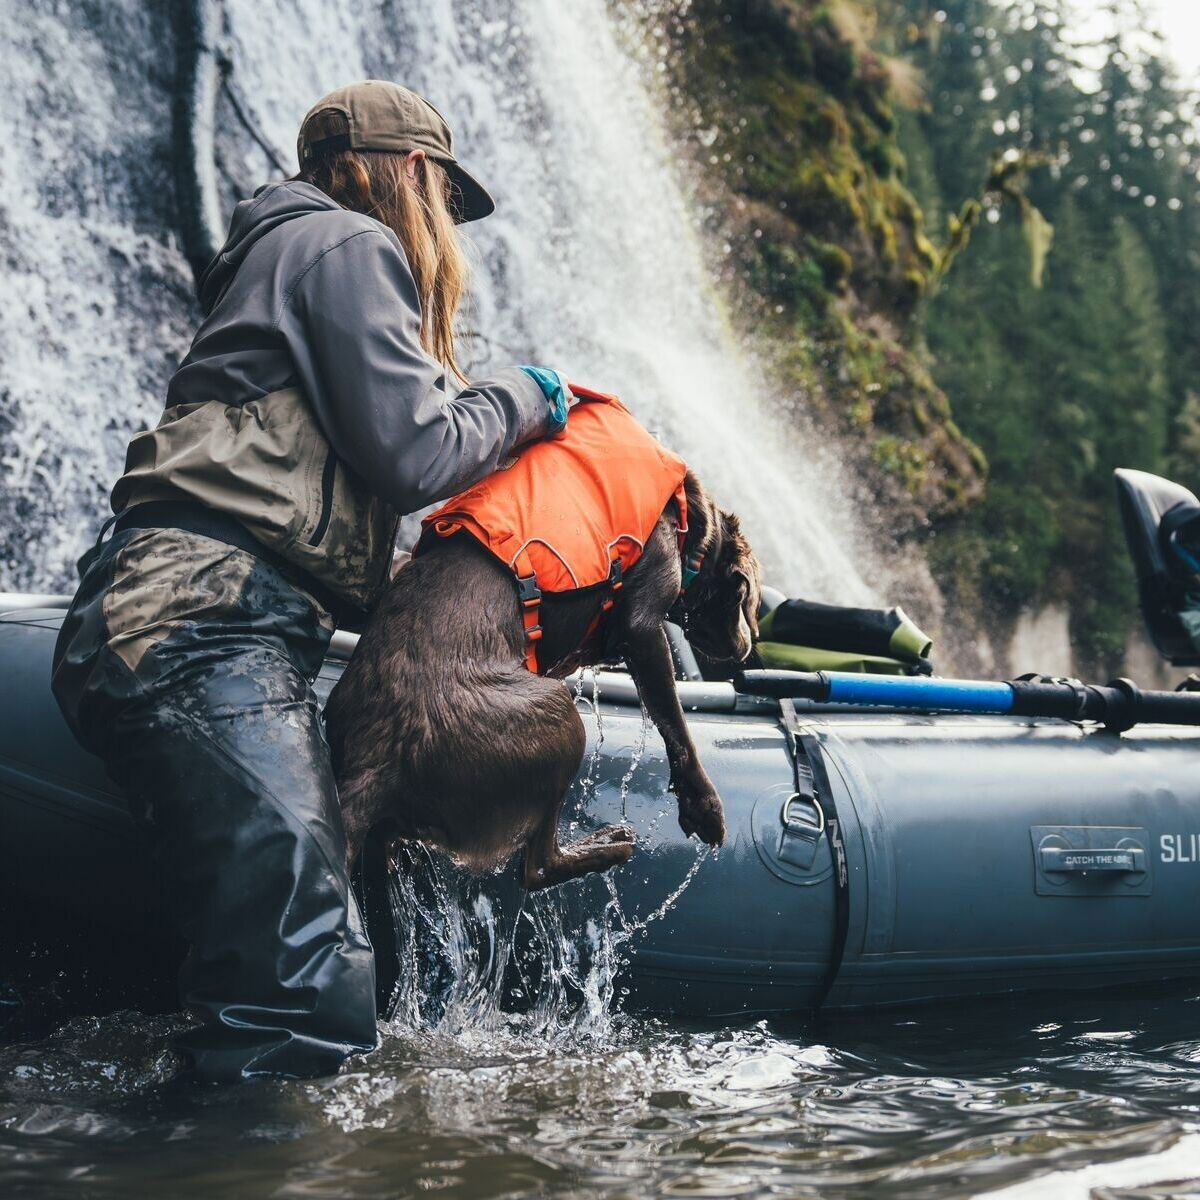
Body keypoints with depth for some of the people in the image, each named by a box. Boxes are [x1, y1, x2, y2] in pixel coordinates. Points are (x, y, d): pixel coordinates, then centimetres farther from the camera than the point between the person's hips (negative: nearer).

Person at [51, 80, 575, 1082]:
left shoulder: (290, 250, 36)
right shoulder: (347, 245, 5)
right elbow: (413, 455, -5)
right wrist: (523, 396, 13)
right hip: (205, 631, -11)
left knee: (314, 968, 0)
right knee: (310, 995, -20)